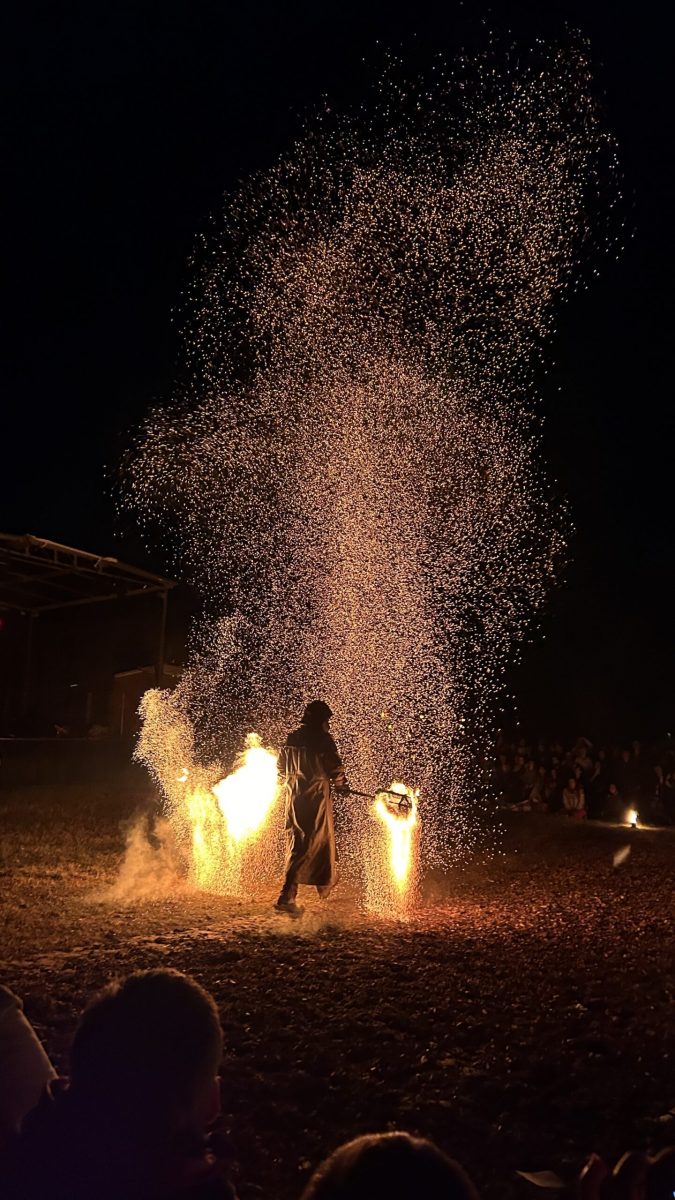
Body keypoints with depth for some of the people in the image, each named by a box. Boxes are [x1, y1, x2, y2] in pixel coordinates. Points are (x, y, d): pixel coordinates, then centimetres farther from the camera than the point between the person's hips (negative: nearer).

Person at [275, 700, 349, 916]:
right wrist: (342, 787, 10)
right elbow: (335, 767, -8)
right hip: (316, 797, -7)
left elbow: (281, 768, 15)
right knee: (310, 846, -2)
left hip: (294, 798, 7)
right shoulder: (322, 739, -11)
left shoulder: (291, 740, 7)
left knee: (295, 844, 18)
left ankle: (290, 896, 27)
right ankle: (286, 896, -8)